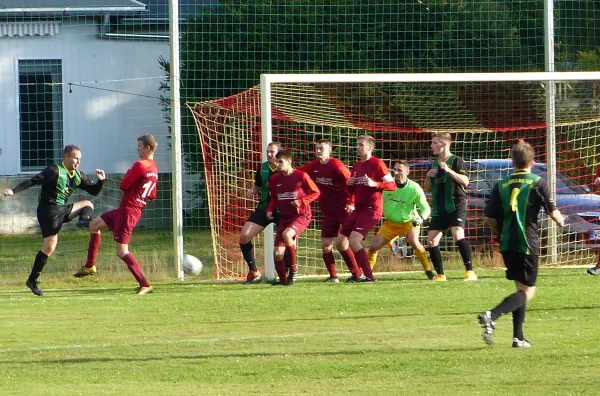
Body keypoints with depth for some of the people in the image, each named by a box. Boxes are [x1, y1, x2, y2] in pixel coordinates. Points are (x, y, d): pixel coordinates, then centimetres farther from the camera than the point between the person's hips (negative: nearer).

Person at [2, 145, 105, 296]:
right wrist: (14, 191, -30)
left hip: (62, 209, 8)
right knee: (50, 246, -11)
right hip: (49, 211, -8)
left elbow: (93, 191, 17)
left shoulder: (78, 176, 10)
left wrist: (100, 181, -4)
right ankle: (33, 280, -3)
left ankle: (84, 220, -22)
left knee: (87, 205, 12)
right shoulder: (55, 171, -13)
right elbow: (33, 181, -20)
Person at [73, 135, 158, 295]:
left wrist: (128, 174, 3)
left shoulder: (140, 165, -19)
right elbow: (152, 195, 18)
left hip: (128, 211, -10)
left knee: (122, 251, -11)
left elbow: (123, 185, -15)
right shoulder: (154, 169, 11)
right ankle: (90, 266, 28)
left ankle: (145, 285, -13)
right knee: (94, 225, 24)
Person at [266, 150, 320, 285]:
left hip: (301, 216, -6)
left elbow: (316, 192, -1)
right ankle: (283, 280, 12)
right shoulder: (275, 179, 7)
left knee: (286, 234, -35)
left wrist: (301, 201, -14)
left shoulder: (301, 176, -7)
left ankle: (293, 269, -17)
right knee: (277, 253, -5)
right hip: (284, 217, 6)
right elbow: (273, 198, 20)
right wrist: (270, 210, 1)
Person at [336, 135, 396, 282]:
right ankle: (357, 274, 18)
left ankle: (368, 276, -13)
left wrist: (374, 184, -24)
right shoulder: (356, 166, 15)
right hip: (358, 209, 9)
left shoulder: (377, 164, -8)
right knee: (340, 241, 5)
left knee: (354, 241, -22)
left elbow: (392, 185, -11)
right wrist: (349, 184, 2)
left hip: (371, 209, -9)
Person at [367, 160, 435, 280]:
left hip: (409, 221, -3)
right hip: (390, 223, 3)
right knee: (373, 247, -3)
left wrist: (421, 218, -33)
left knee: (413, 241, -31)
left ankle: (429, 271, -18)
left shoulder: (414, 188, -19)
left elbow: (425, 208, -14)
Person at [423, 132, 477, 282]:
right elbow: (427, 188, 20)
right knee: (431, 241, 1)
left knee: (458, 236, -25)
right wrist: (428, 177, 0)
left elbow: (465, 181, -16)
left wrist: (449, 171, -25)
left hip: (456, 206, -7)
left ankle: (470, 271, -21)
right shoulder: (434, 164, 16)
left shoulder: (456, 161, -4)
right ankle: (440, 275, 12)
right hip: (439, 210, 7)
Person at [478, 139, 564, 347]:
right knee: (527, 292, -3)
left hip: (507, 245, 5)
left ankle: (518, 337, 14)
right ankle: (491, 316, -26)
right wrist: (561, 221, 21)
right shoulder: (537, 183, -6)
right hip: (527, 244, -5)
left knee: (521, 289, 18)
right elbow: (553, 213, -2)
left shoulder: (501, 185, 6)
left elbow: (489, 218, 4)